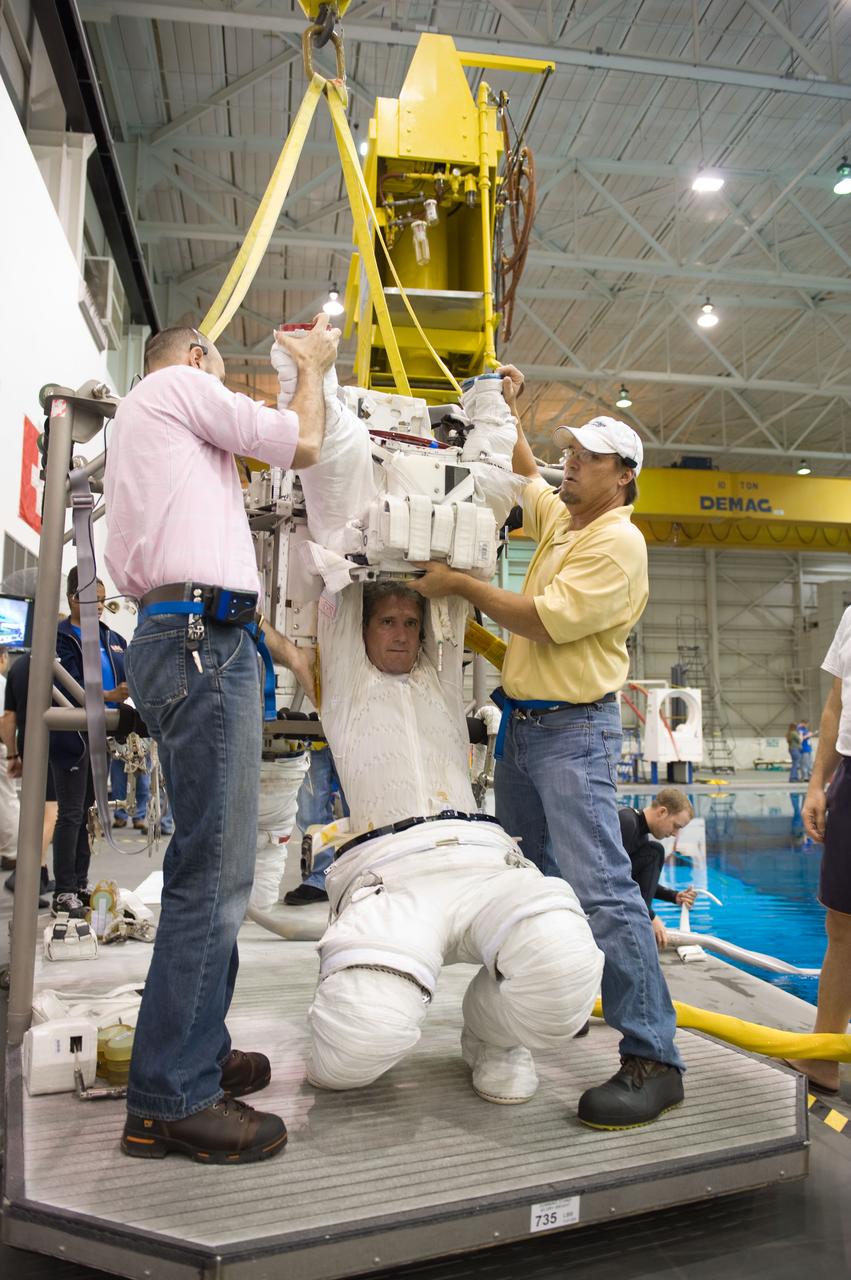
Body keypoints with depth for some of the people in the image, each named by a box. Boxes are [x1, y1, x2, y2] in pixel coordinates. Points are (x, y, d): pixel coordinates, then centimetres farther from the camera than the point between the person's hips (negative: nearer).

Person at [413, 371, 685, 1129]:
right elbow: (524, 472, 33)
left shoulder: (618, 542, -13)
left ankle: (653, 1060, -9)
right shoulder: (559, 518, 14)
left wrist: (459, 584, -15)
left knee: (600, 886, -16)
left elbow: (544, 621, -20)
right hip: (523, 723, 10)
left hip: (575, 731, -9)